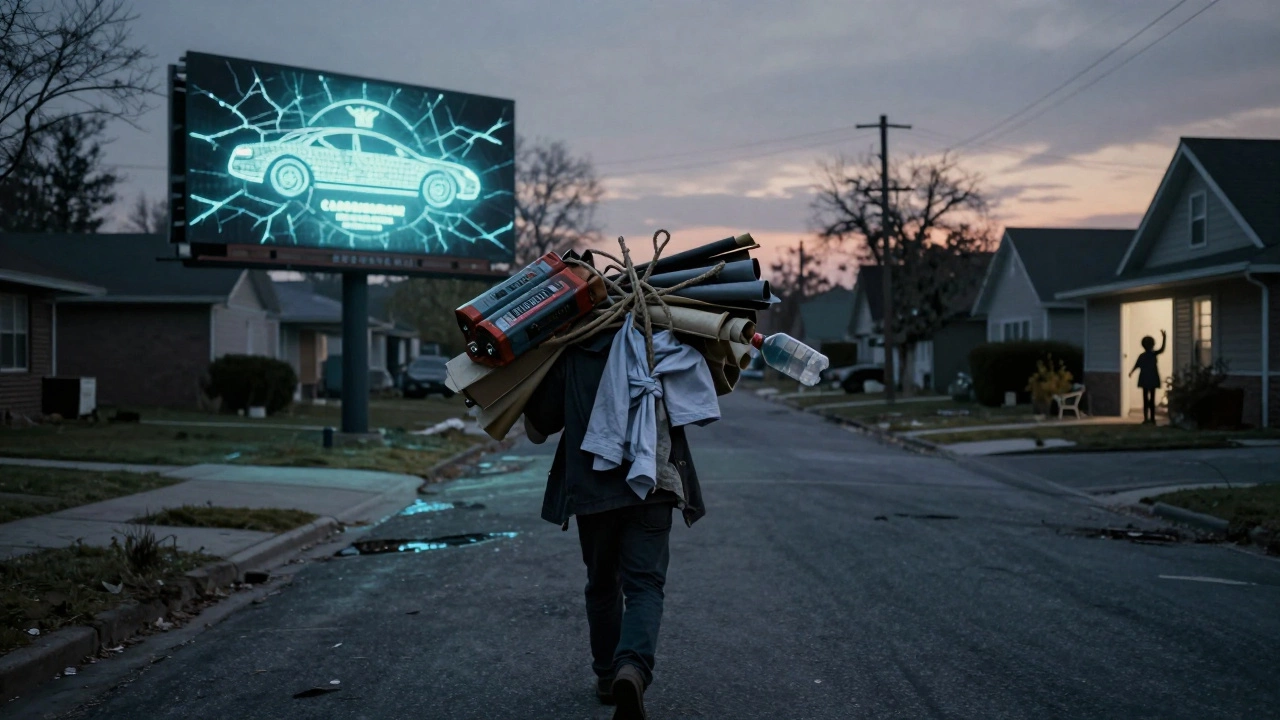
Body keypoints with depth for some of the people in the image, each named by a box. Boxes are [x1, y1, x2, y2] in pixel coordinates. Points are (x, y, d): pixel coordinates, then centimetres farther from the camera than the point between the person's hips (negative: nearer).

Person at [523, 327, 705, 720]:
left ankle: (608, 676, 27)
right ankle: (633, 666, -27)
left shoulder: (569, 356, 1)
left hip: (591, 490, 1)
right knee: (644, 585, -1)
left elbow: (537, 430, 4)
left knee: (602, 584, 19)